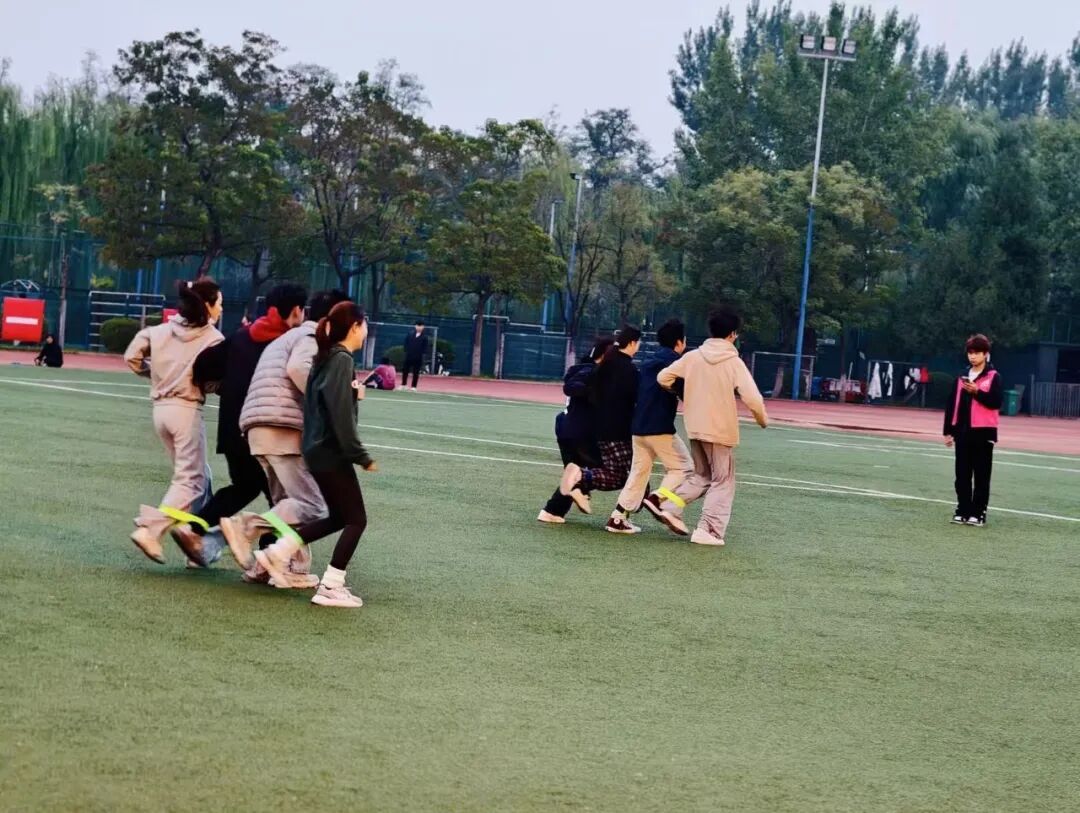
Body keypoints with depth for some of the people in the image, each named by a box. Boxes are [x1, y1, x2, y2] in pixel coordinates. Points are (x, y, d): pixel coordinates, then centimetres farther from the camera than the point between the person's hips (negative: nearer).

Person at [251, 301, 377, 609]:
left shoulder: (326, 359, 13)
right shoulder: (342, 361, -15)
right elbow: (341, 416, -22)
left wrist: (354, 394, 5)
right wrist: (361, 456, -19)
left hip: (318, 450, 9)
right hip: (332, 453, -9)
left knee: (339, 517, 18)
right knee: (356, 519, 0)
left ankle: (277, 553, 16)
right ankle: (331, 588, 0)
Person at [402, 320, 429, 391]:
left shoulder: (424, 337, -3)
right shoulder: (410, 334, 4)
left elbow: (425, 347, -4)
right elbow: (406, 343, 9)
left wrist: (424, 355, -12)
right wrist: (406, 351, 1)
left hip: (418, 357, -3)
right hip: (409, 356, 3)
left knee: (416, 372, 2)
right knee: (405, 370, 7)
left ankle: (413, 387, 8)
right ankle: (403, 385, 18)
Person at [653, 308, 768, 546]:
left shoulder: (693, 357, 0)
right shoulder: (734, 362, -12)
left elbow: (663, 378, 1)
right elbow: (752, 398, -18)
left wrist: (682, 393, 20)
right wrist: (763, 420, 1)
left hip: (696, 428, 5)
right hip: (721, 430, -5)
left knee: (701, 475, 22)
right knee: (722, 481, 6)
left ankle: (670, 507, 6)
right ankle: (709, 530, -1)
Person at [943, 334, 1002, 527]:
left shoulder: (993, 377, -3)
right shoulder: (962, 377, 12)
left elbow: (996, 402, -13)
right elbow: (952, 404, 12)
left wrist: (977, 392, -23)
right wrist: (948, 431, 8)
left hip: (983, 432, -5)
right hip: (962, 432, 5)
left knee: (981, 476, -1)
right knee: (962, 475, 7)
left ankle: (978, 513, 3)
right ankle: (963, 511, 13)